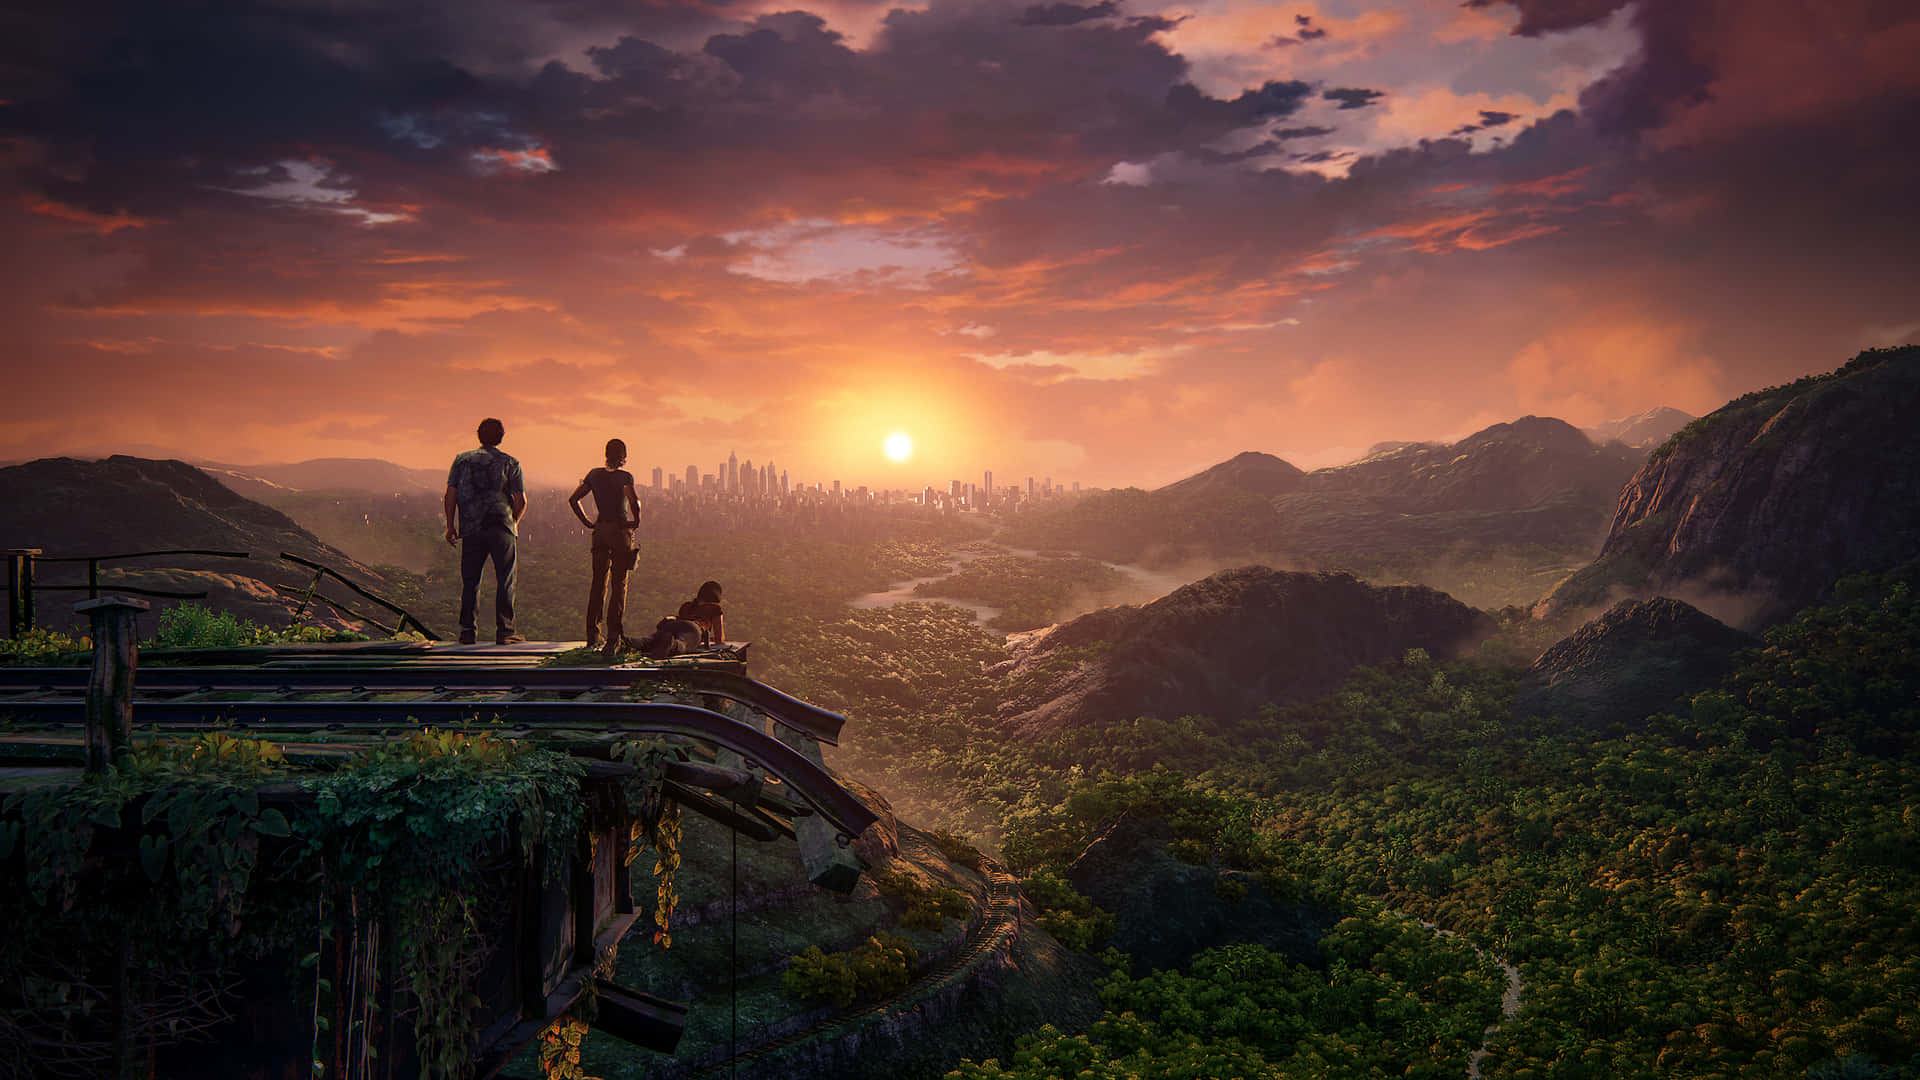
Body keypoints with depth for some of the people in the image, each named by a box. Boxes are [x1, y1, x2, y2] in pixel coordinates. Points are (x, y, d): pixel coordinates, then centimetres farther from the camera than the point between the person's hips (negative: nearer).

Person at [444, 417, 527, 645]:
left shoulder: (462, 460, 11)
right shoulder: (510, 463, 5)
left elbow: (450, 495, 3)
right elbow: (521, 501, 0)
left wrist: (450, 525, 9)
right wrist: (514, 522, 17)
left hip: (471, 529, 2)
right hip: (501, 527, -2)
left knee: (470, 581, 8)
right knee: (505, 580, 1)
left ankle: (467, 630, 5)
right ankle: (504, 631, -3)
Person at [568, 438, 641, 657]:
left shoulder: (595, 475, 7)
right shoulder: (624, 476, -9)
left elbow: (573, 499, 7)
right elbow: (633, 500, -26)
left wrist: (588, 523, 9)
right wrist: (636, 521, -10)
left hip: (600, 531, 5)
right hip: (620, 531, -5)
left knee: (598, 583, 13)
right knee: (619, 584, 1)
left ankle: (592, 635, 13)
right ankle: (613, 637, -3)